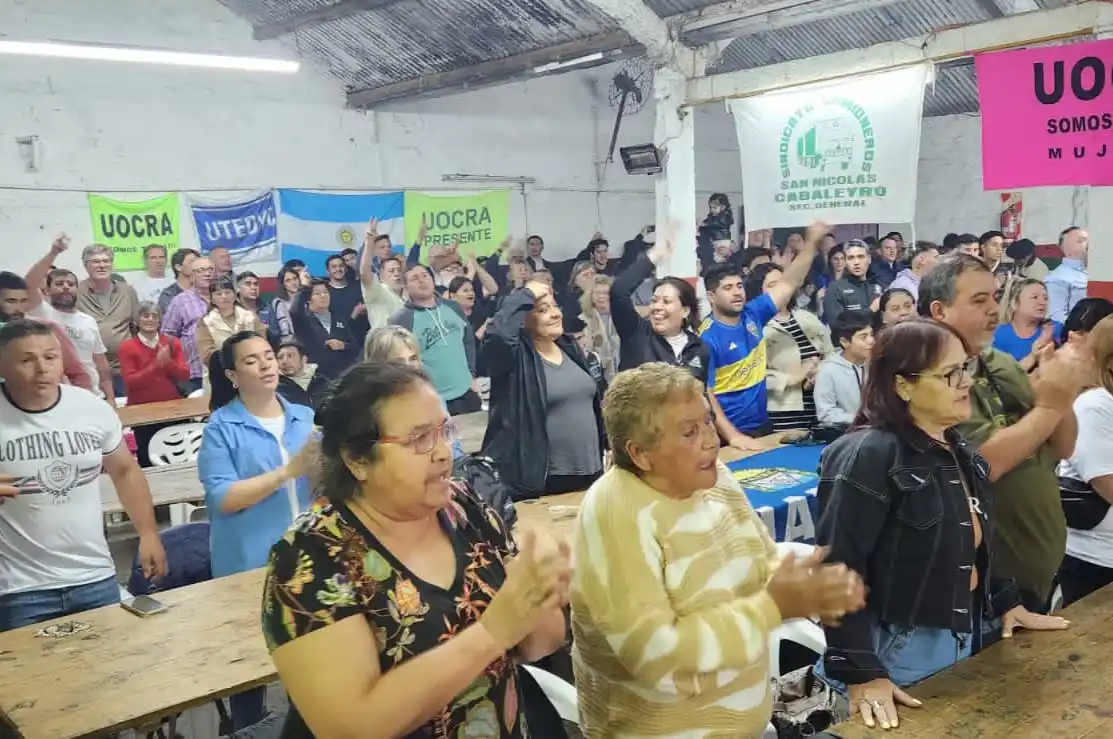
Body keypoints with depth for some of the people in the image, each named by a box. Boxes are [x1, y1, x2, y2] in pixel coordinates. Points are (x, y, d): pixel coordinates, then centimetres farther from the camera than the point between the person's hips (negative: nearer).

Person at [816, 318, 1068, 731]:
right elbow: (838, 569, -26)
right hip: (899, 656, -8)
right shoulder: (868, 456, -23)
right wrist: (859, 672, -27)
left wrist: (1007, 602, 17)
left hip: (966, 640, 8)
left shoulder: (959, 452, 5)